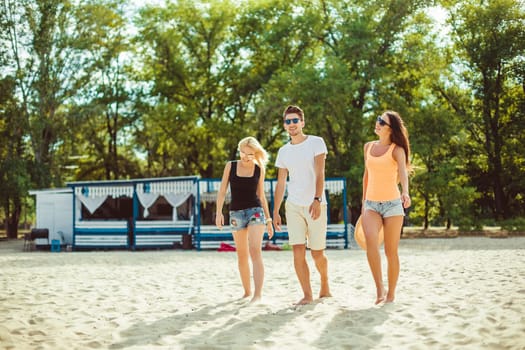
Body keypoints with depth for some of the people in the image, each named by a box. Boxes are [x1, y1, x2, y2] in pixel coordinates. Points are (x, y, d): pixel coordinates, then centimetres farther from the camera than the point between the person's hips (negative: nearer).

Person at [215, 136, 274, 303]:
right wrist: (219, 212, -10)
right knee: (242, 255, 9)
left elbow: (261, 196, 10)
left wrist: (268, 220, 10)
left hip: (255, 211, -2)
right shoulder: (230, 166, 2)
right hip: (236, 213, 2)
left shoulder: (259, 169, 2)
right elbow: (222, 191, 2)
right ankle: (247, 291, 24)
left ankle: (258, 294, -23)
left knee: (255, 251, -17)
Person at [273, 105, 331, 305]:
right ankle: (307, 295, -3)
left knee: (317, 254, 3)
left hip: (315, 205, -3)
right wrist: (275, 211, 9)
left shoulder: (316, 143, -1)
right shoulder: (284, 151, 11)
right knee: (298, 251, -9)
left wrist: (317, 200, -24)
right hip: (293, 206, 3)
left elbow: (319, 174, -12)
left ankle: (325, 286, 30)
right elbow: (280, 183, 14)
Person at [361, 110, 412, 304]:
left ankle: (391, 294, 15)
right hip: (371, 204, 3)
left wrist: (405, 192, -42)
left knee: (391, 252, 1)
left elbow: (403, 172, -23)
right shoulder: (368, 147, 10)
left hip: (392, 203, -3)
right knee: (371, 242, -23)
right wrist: (363, 202, 20)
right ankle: (379, 288, -15)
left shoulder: (396, 150, -5)